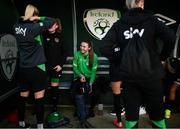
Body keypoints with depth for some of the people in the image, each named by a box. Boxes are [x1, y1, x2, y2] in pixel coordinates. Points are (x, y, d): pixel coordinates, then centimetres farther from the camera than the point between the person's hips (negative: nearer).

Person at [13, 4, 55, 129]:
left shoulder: (17, 26, 3)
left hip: (23, 68, 7)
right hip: (36, 68, -6)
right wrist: (38, 18, -5)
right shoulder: (34, 27, -15)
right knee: (39, 97, 2)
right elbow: (51, 21, -9)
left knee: (23, 96, 16)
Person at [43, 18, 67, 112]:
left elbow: (64, 53, 7)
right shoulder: (44, 36, 0)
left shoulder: (59, 37, 5)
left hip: (56, 67, 1)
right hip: (44, 66, -1)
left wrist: (61, 64, -3)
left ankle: (54, 108, 20)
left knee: (55, 88, 7)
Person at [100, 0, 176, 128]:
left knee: (131, 116, 12)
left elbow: (105, 48, -7)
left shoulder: (119, 24, 4)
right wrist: (162, 57, 0)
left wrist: (119, 59, 5)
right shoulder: (150, 19, -1)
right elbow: (170, 37, -15)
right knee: (157, 114, 14)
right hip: (151, 74, -1)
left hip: (128, 76, 2)